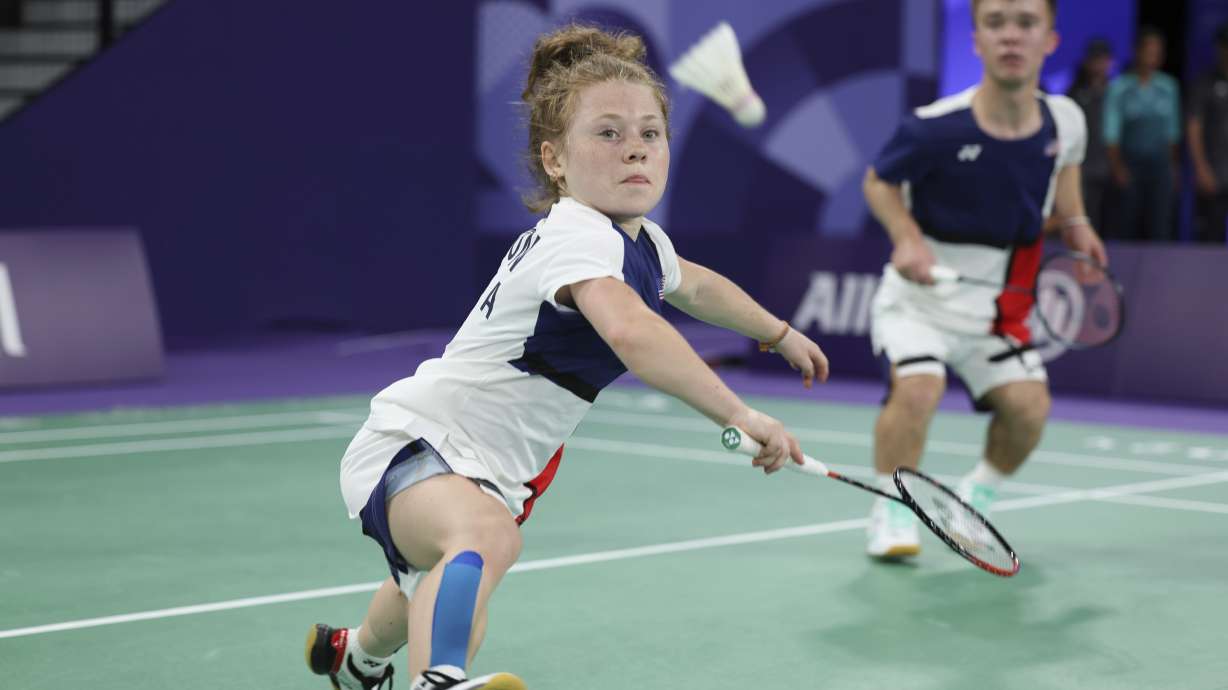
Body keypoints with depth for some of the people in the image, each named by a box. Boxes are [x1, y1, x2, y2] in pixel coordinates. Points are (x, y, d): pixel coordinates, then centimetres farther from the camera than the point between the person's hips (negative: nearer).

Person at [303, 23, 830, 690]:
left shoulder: (642, 242, 3)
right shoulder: (579, 237, -28)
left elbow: (692, 284, 30)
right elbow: (630, 332, -51)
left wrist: (780, 333, 41)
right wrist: (739, 415, -49)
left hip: (485, 471, 10)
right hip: (413, 441, -10)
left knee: (437, 599, 39)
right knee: (488, 535, -45)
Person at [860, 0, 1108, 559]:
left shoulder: (1065, 121, -10)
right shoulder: (935, 128, -24)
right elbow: (878, 182, -6)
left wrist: (1073, 223, 0)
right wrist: (907, 238, -23)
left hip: (995, 304, 4)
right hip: (919, 292, -4)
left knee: (1028, 404, -7)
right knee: (918, 386, -27)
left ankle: (975, 501, 23)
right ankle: (891, 513, -4)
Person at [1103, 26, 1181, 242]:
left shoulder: (1168, 86, 9)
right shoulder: (1119, 86, 1)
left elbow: (1173, 130, 12)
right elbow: (1111, 130, 0)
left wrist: (1173, 166, 9)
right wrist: (1117, 167, -6)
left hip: (1161, 162, 2)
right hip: (1130, 164, -2)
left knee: (1160, 224, -5)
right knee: (1129, 224, -1)